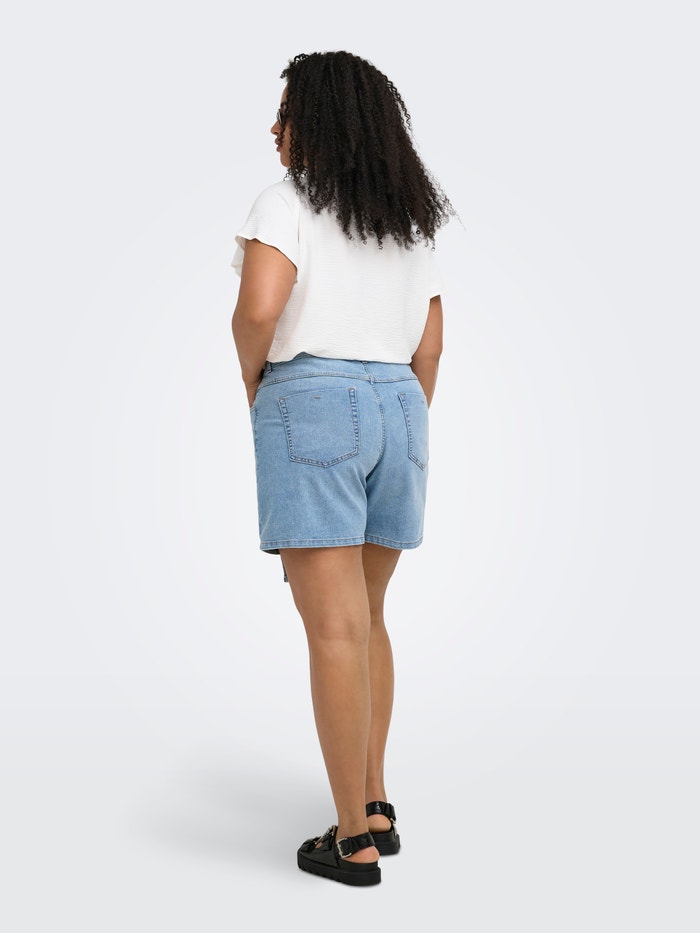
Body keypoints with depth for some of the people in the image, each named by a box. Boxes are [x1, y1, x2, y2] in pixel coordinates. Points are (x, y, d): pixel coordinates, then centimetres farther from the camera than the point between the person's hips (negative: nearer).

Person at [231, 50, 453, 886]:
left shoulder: (287, 202, -5)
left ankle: (355, 840, 2)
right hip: (395, 412, 7)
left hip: (311, 408, -6)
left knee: (334, 629, -4)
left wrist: (252, 383, -2)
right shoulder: (412, 222, 15)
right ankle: (374, 807, 19)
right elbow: (428, 350, 13)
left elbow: (258, 310, -21)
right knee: (365, 617, 17)